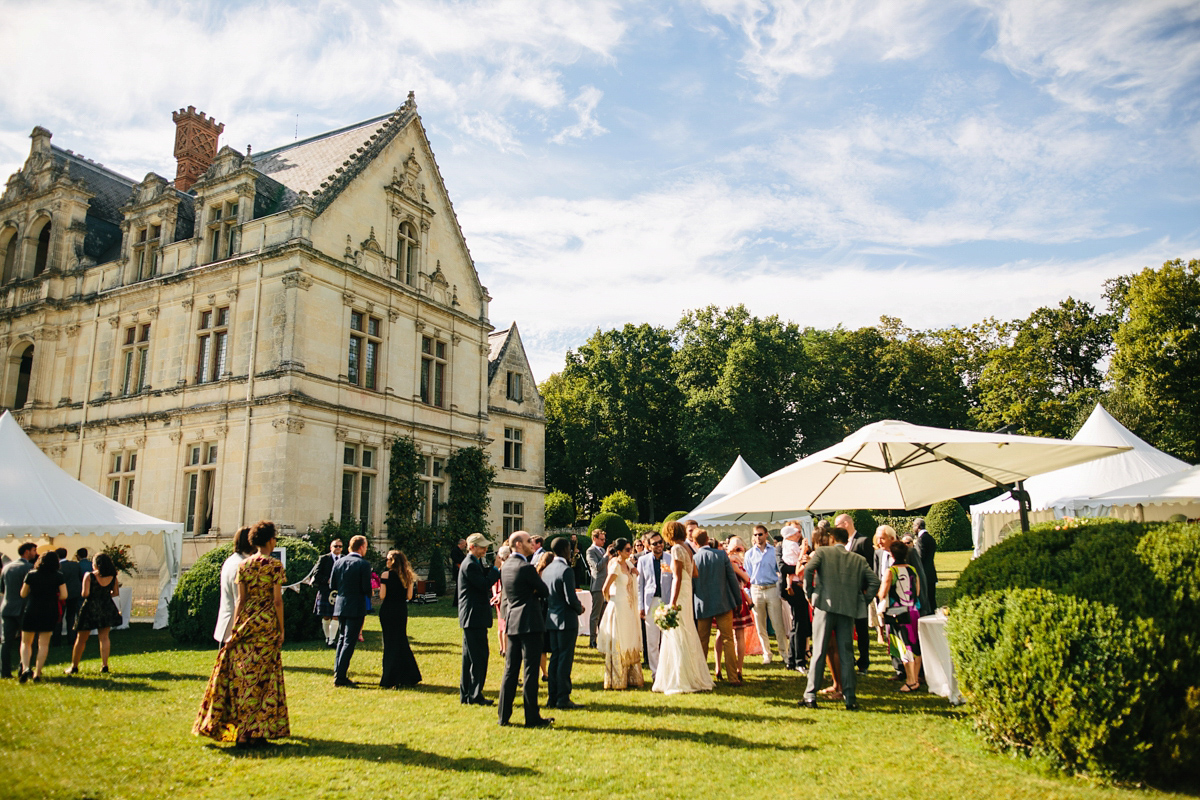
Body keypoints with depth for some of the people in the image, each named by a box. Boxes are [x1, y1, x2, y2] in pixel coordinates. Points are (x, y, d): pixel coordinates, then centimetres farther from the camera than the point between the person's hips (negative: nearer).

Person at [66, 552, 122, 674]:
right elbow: (116, 592, 5)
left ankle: (74, 666, 19)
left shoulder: (89, 576, -13)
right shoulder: (113, 576, -2)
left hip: (90, 608, -3)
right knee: (104, 637, 8)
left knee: (81, 639, 10)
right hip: (107, 608, 3)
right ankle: (104, 665, 4)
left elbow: (85, 594, -19)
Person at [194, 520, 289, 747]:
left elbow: (240, 600, 3)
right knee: (263, 675, 3)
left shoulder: (244, 565, 4)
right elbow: (277, 601, -10)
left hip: (246, 622, 4)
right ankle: (255, 732, 6)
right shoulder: (275, 565, -8)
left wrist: (234, 630, 7)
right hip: (267, 624, -4)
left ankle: (239, 728, 20)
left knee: (241, 674, 12)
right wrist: (281, 630, -2)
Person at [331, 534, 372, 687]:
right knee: (349, 642, -2)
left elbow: (332, 585, 7)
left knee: (342, 639, 18)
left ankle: (338, 674, 20)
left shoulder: (339, 562, 4)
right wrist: (368, 595, 7)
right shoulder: (363, 564, -13)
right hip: (356, 607, -6)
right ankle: (340, 677, -2)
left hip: (340, 605, 6)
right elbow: (366, 588, -15)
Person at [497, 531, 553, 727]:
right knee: (530, 671, -2)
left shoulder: (506, 566, 10)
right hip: (529, 623, -8)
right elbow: (544, 591, -8)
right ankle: (532, 717, 3)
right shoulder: (526, 568, -16)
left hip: (512, 622, 8)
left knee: (510, 670, 12)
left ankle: (504, 715, 16)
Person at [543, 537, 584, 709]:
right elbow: (571, 598, -20)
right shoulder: (566, 570, -18)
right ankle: (563, 699, 3)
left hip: (552, 619, 8)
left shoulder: (546, 570, 7)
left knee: (555, 658, 14)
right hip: (566, 620, -8)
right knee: (565, 659, -1)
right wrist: (580, 608, -2)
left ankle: (552, 697, 19)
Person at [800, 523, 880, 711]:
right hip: (848, 610, 2)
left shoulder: (822, 552, 4)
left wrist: (809, 593, 0)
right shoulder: (859, 559, 12)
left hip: (825, 606, -2)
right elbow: (874, 581, 5)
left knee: (819, 652, 1)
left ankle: (810, 695, 2)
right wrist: (862, 600, 11)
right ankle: (849, 698, 8)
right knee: (846, 654, 8)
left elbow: (808, 569, -12)